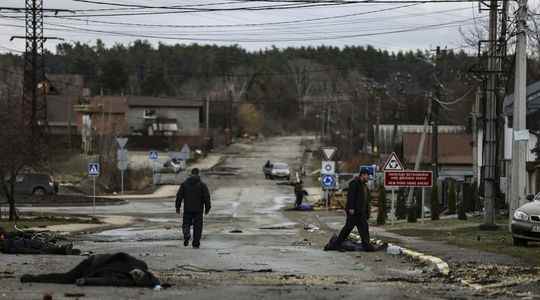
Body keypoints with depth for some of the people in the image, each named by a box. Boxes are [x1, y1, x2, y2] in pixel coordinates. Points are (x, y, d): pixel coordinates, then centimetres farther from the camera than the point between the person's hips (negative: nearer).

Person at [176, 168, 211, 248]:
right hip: (198, 209, -1)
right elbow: (206, 197, -5)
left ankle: (186, 235, -17)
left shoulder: (184, 184, 2)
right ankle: (196, 243, 5)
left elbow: (179, 196, 1)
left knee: (186, 224, 13)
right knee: (197, 226, 6)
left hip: (187, 209, 1)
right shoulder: (202, 185, -3)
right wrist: (207, 208, 3)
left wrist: (178, 207, 7)